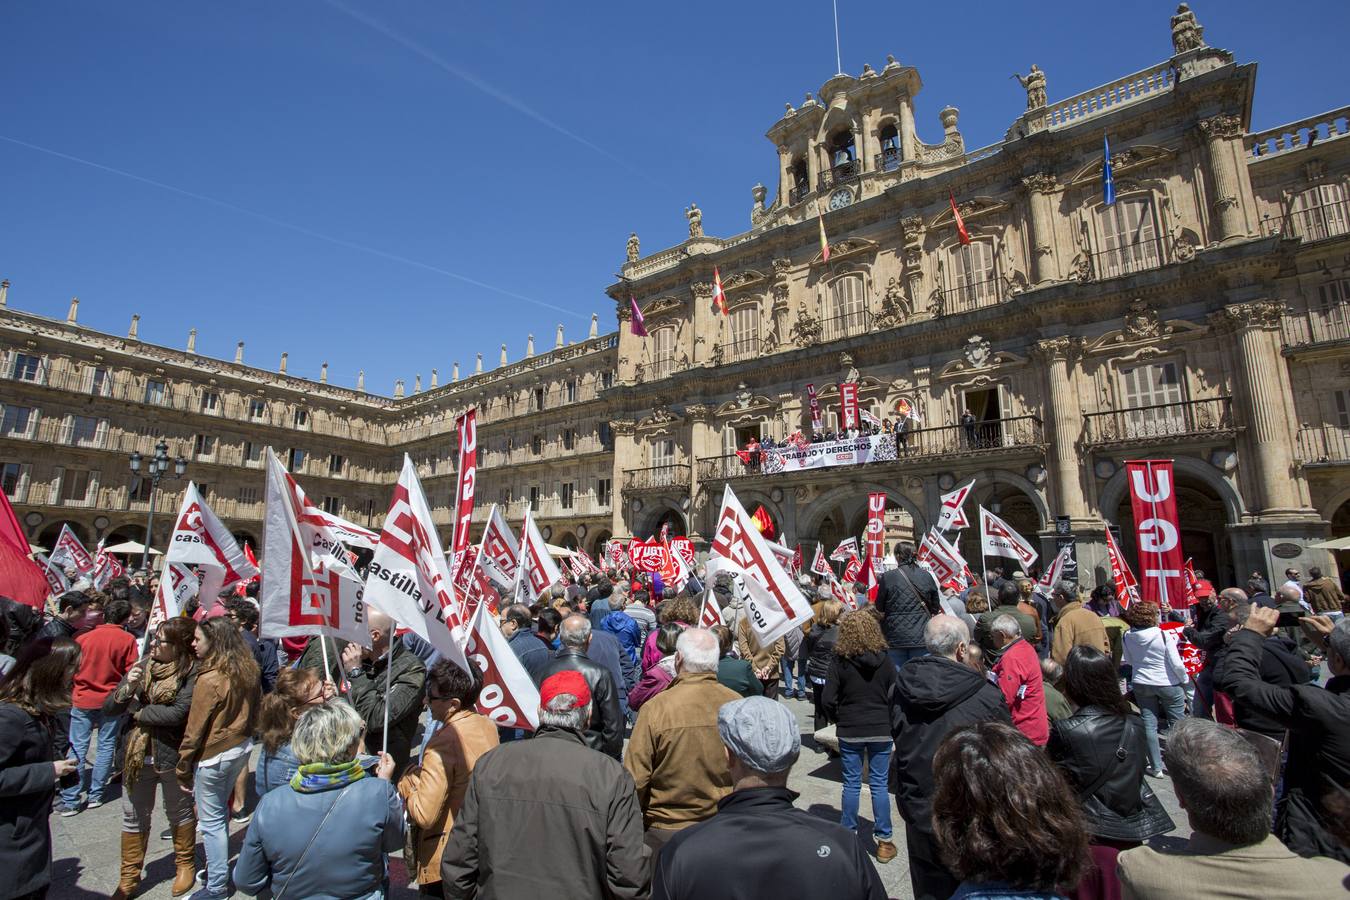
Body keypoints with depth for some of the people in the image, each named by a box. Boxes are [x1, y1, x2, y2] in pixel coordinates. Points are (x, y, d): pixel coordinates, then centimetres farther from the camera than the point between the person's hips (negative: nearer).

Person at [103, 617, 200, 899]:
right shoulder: (143, 667, -2)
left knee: (179, 812, 15)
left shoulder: (192, 672, -18)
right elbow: (108, 709, 1)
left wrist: (137, 711, -12)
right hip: (137, 755, 5)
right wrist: (127, 688, -20)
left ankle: (185, 866, 35)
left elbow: (178, 713, -27)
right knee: (134, 817, 17)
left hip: (172, 756, -4)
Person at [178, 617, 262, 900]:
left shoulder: (209, 680, -24)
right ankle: (219, 868, 40)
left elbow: (195, 730, -16)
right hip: (241, 748, 7)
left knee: (211, 821, 8)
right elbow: (255, 708, 8)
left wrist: (183, 768, -5)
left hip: (213, 756, -7)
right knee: (220, 812, 25)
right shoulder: (248, 670, -3)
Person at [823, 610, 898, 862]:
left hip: (850, 731, -1)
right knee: (879, 785, 10)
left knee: (851, 784, 12)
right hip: (881, 730, 1)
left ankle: (848, 835, 23)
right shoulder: (884, 660, -6)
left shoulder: (839, 661, -12)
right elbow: (895, 696, -4)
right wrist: (887, 721, 12)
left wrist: (837, 720, 7)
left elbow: (828, 700, -12)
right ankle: (883, 841, 18)